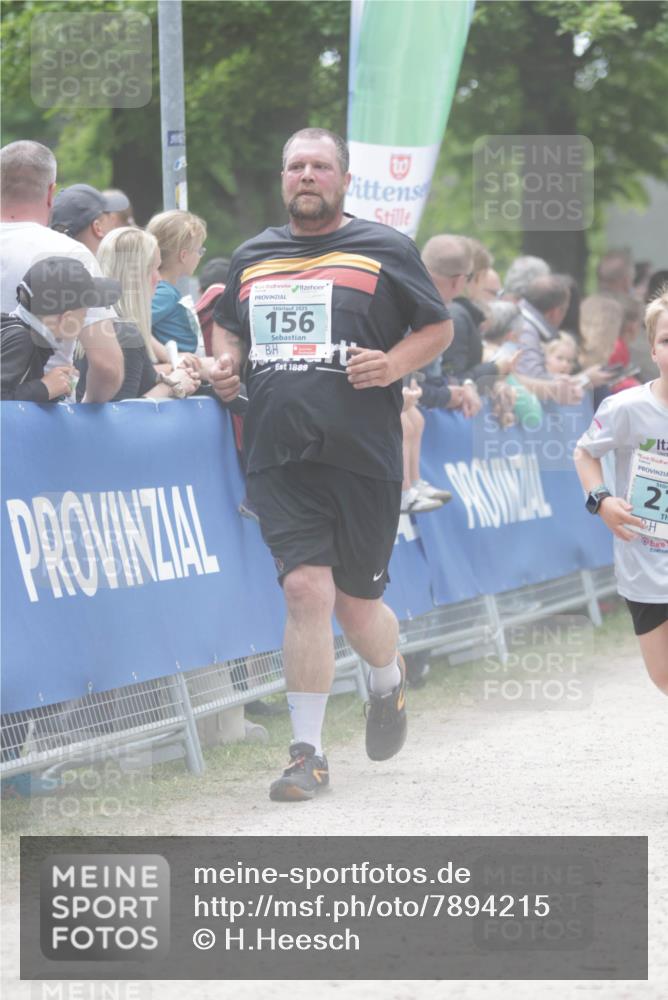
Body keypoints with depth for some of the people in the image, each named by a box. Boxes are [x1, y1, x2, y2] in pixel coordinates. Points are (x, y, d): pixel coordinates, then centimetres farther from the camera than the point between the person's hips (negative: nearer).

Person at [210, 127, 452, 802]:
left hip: (362, 456, -1)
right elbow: (227, 327, 29)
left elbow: (439, 328, 9)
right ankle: (307, 753, -6)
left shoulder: (384, 251, 5)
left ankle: (389, 681, 43)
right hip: (279, 458, 2)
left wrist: (393, 365, -9)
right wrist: (227, 365, 7)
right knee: (305, 588, -12)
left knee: (356, 602, 7)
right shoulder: (252, 258, 15)